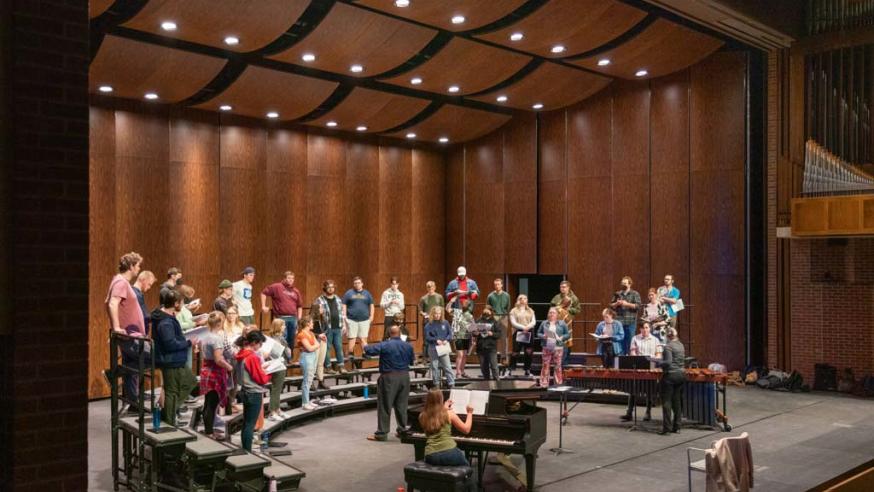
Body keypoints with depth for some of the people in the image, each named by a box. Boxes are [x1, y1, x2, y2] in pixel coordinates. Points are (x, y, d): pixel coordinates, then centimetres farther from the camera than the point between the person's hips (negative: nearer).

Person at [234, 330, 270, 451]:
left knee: (246, 423, 14)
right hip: (255, 393, -9)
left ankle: (245, 451, 21)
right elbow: (261, 379, -16)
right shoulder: (253, 357, -20)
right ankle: (248, 452, 1)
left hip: (245, 392, 9)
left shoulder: (241, 355, 6)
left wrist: (262, 369, 8)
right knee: (250, 425, -3)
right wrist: (269, 374, 1)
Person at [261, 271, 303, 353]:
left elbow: (300, 306, 18)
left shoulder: (296, 291, 14)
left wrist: (299, 318, 9)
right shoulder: (277, 287, 0)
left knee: (291, 340, 9)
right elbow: (264, 293, 3)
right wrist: (263, 306, -1)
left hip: (293, 318, 5)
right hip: (281, 318, -5)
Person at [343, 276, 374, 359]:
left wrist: (371, 316, 7)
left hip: (364, 320, 2)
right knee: (352, 338, -1)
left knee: (364, 338, 2)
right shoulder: (349, 293, 5)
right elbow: (344, 305, 5)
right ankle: (351, 354, 6)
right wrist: (344, 316, -3)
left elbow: (371, 305, 15)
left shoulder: (367, 293, 12)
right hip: (352, 319, -2)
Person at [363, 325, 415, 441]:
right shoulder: (408, 346, 3)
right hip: (404, 377, 5)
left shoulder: (384, 345, -11)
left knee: (384, 406, 1)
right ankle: (402, 430, 19)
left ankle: (381, 433, 3)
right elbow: (412, 361, 13)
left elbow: (370, 351, -14)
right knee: (401, 405, 14)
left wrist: (365, 345, 7)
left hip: (389, 378, -5)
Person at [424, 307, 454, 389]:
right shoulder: (429, 325, -3)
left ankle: (451, 384, 2)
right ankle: (436, 384, 16)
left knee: (447, 366, -1)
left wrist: (447, 340, -13)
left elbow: (450, 333, 6)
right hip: (433, 348, -1)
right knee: (434, 367, 6)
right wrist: (436, 340, -18)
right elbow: (427, 337, -5)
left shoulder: (445, 323, 3)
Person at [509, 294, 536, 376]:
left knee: (528, 352, 2)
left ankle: (527, 370, 11)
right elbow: (513, 323, -4)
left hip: (529, 333, 3)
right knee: (516, 352, -5)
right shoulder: (514, 311, 5)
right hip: (518, 333, -3)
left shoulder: (530, 311, 17)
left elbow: (533, 322, 8)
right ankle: (511, 370, 3)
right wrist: (523, 327, -15)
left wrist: (528, 327, -12)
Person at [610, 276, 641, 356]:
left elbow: (638, 305, -7)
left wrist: (627, 304, -14)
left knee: (630, 340, -2)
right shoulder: (617, 294, 14)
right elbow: (611, 305, 15)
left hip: (630, 322, -3)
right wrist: (617, 303, -5)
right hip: (619, 321, 3)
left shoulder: (635, 294, 3)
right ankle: (620, 356, 11)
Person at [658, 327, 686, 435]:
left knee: (666, 401, -1)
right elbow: (683, 360, 15)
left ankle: (667, 427, -1)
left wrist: (659, 364, -9)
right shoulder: (681, 345, 8)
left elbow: (668, 362, -22)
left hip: (670, 375, -7)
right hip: (681, 374, 7)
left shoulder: (668, 346, -14)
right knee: (677, 401, 11)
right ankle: (676, 426, 14)